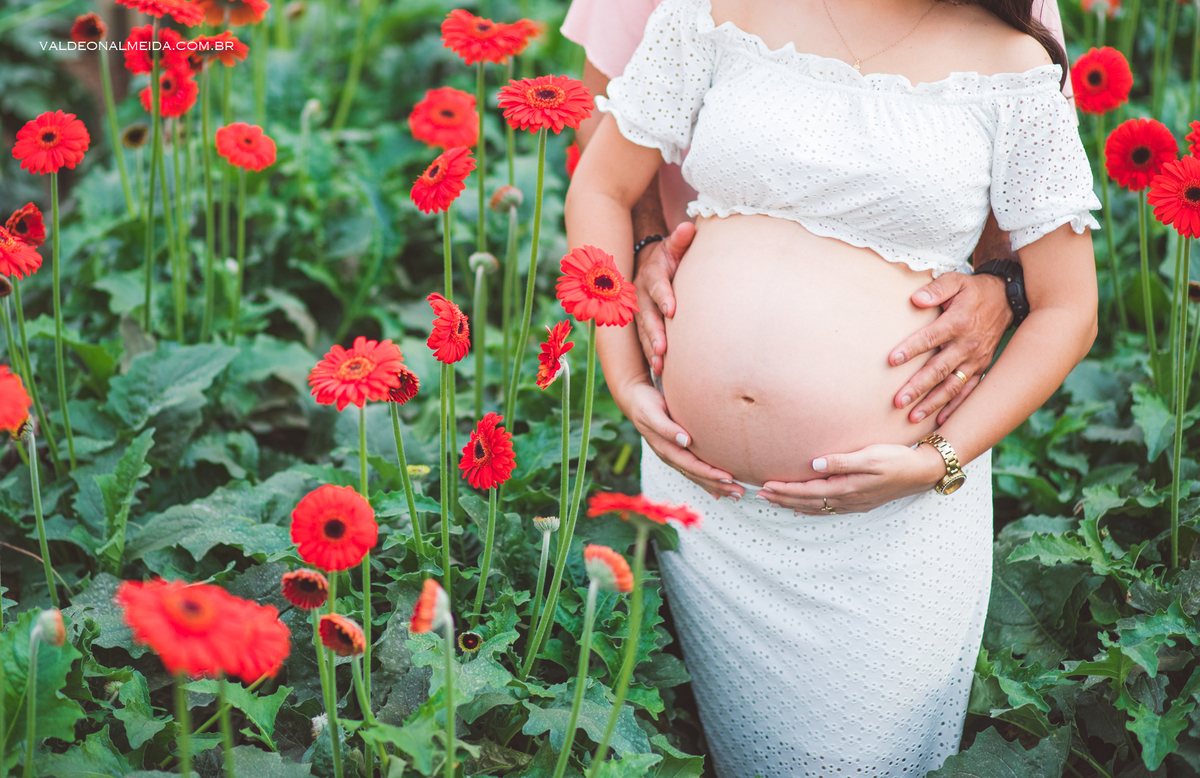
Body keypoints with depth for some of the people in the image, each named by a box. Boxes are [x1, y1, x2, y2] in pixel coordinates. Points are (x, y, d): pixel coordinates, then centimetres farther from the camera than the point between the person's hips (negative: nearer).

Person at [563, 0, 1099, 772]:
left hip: (887, 525, -1)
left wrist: (939, 462, -9)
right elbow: (601, 189, 11)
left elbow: (1067, 311, 3)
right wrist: (624, 380, 1)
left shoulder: (1010, 64, 1)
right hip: (702, 495, 2)